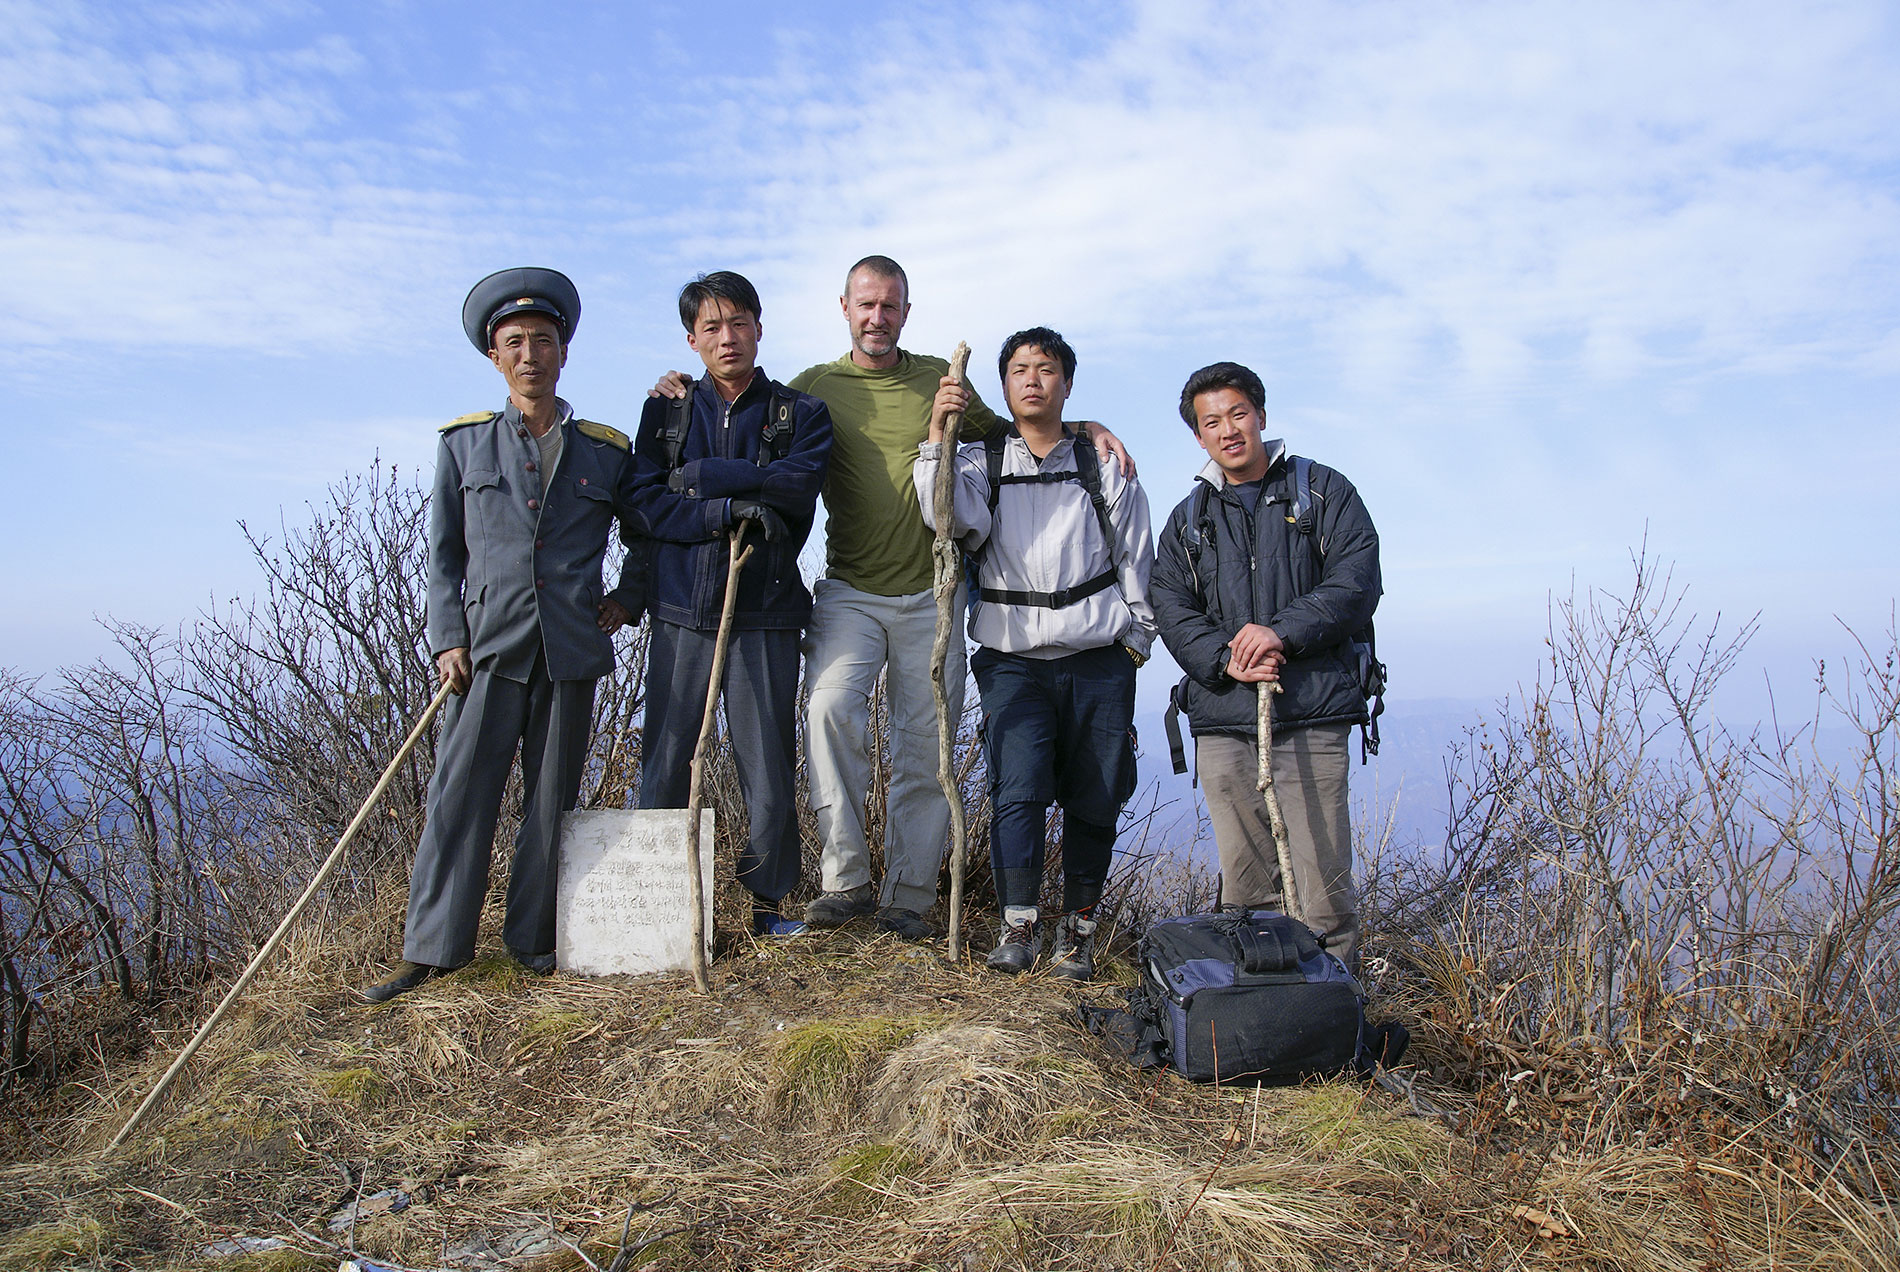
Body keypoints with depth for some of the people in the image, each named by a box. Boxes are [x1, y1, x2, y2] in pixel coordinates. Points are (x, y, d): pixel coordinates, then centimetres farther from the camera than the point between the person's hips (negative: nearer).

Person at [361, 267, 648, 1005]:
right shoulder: (464, 443, 10)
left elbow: (646, 536, 23)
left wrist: (628, 598, 10)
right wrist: (447, 638, 0)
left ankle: (534, 940, 17)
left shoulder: (605, 451, 11)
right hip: (487, 647, 0)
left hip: (572, 651, 1)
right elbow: (442, 551, 9)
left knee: (553, 800, 6)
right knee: (460, 794, -2)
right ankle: (432, 947, 8)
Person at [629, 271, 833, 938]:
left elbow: (796, 486, -10)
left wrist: (702, 475, -8)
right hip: (682, 608, 1)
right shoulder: (665, 411, 13)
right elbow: (645, 503, 0)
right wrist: (729, 511, -13)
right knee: (665, 759, 2)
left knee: (768, 762, 2)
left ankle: (768, 899, 16)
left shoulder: (801, 413, 10)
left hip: (766, 611, -1)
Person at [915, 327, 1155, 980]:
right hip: (1013, 660, -1)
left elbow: (1138, 563, 15)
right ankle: (1018, 926, -3)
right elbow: (949, 519, -12)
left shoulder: (1105, 468, 12)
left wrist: (1134, 641, 9)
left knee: (1093, 802, 4)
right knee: (1017, 790, -14)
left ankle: (1078, 929, 18)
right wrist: (937, 435, -20)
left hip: (1099, 661, 1)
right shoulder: (980, 463, 10)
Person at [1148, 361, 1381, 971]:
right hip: (1222, 720, 3)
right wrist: (1226, 660, -11)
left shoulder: (1323, 491, 10)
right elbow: (1171, 607, 7)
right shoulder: (1188, 520, 18)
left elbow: (1356, 581, -2)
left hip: (1312, 715, -2)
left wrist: (1282, 632, -15)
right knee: (1245, 886, 6)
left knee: (1322, 884, -5)